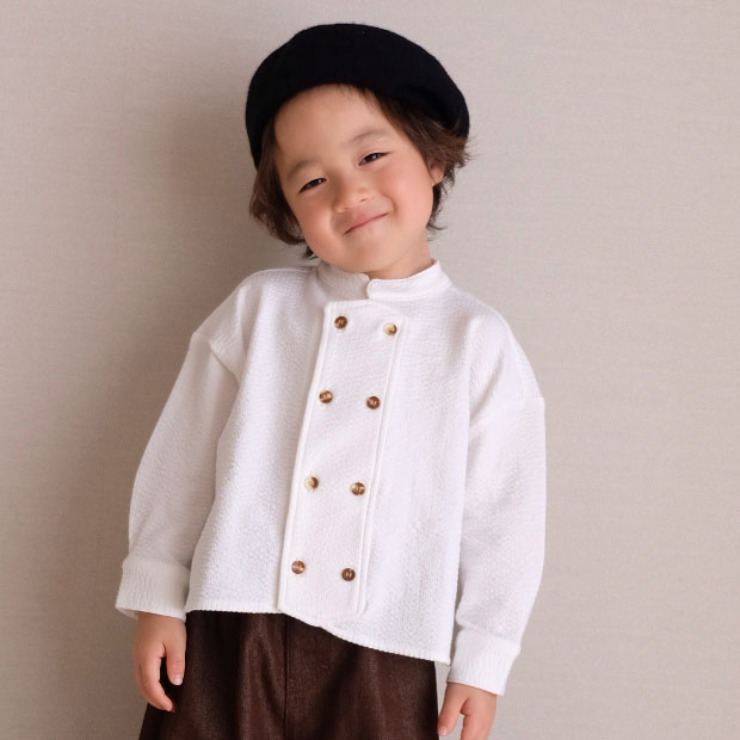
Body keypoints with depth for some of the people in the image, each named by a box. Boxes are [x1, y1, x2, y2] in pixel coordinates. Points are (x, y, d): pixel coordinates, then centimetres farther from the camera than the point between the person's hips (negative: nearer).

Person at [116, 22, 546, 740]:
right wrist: (158, 599, 6)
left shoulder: (478, 343, -1)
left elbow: (502, 514, 1)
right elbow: (181, 459, 7)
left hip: (382, 660, -1)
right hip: (232, 634, 1)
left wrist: (481, 664, 2)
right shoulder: (258, 309, 2)